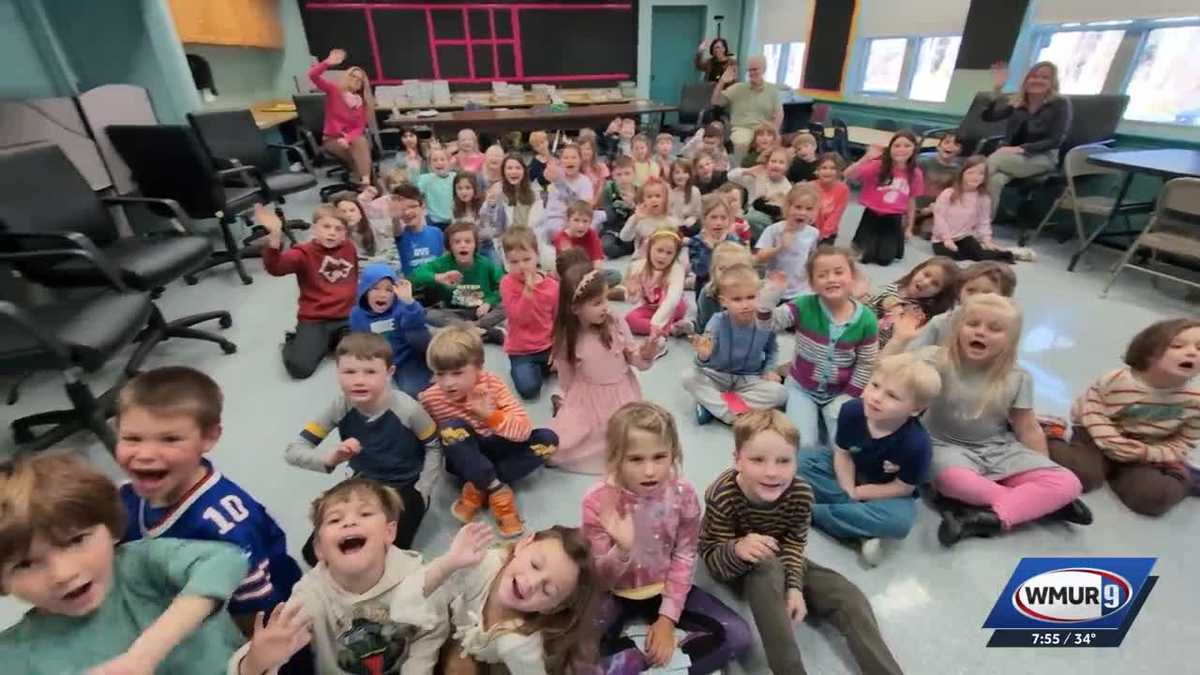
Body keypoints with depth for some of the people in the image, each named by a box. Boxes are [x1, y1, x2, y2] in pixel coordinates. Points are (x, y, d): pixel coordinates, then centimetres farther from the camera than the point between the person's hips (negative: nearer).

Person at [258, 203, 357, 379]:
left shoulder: (349, 248, 7)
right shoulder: (304, 253, -7)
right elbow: (274, 268, -30)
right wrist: (275, 235, -41)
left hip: (347, 318, 3)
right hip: (314, 321, -3)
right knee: (299, 367, -21)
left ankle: (337, 341, 12)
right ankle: (293, 342, 15)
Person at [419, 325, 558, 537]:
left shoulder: (493, 384, -19)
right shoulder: (429, 399, -18)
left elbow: (524, 431, -27)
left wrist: (491, 415, -41)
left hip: (495, 450, 1)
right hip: (464, 458, -1)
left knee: (547, 439, -21)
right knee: (452, 427, -32)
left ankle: (478, 489, -20)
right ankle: (498, 491, -26)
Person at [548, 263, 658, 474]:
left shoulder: (617, 325, -13)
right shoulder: (566, 338, -12)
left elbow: (635, 359, -4)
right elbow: (566, 376, 2)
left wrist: (646, 354, -25)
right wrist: (571, 402, 8)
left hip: (621, 393, 0)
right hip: (588, 397, 0)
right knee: (557, 446, -7)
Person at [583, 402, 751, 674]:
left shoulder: (683, 493, -18)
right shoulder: (598, 500, -23)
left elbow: (684, 557, -5)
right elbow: (600, 579, -16)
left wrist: (667, 618, -10)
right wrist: (623, 548, -38)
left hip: (665, 587, 3)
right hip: (615, 593, -2)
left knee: (738, 636, -12)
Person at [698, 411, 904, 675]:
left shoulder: (801, 493, -25)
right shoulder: (722, 496, -35)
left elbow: (794, 544, -12)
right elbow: (713, 561, -31)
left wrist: (794, 586, -27)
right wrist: (738, 551, -52)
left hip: (780, 562, 4)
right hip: (736, 564, -4)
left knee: (848, 596, -9)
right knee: (767, 567, -37)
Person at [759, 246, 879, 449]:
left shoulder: (866, 319, -12)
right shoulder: (804, 306, -15)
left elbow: (865, 366, -4)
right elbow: (767, 324, -21)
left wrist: (847, 399, -6)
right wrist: (770, 295, -38)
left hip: (840, 392, 1)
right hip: (802, 388, -1)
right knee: (803, 444, -13)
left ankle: (824, 416, 16)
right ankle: (812, 416, 17)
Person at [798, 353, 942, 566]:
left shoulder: (917, 444, -32)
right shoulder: (851, 410, -24)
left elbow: (903, 488, -19)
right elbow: (842, 454, -12)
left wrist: (857, 493, -17)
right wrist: (848, 492, -21)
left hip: (887, 492, -3)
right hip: (849, 475, 3)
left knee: (899, 521, -34)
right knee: (803, 460, -17)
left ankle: (809, 511, -24)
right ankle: (863, 532, -20)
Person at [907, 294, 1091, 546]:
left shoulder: (1017, 377, -2)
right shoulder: (937, 361, -14)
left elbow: (1028, 428, 7)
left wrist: (1044, 471, 6)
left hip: (1000, 449, 4)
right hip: (948, 446, -3)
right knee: (951, 479, -38)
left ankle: (988, 518, -21)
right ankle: (1039, 502, -13)